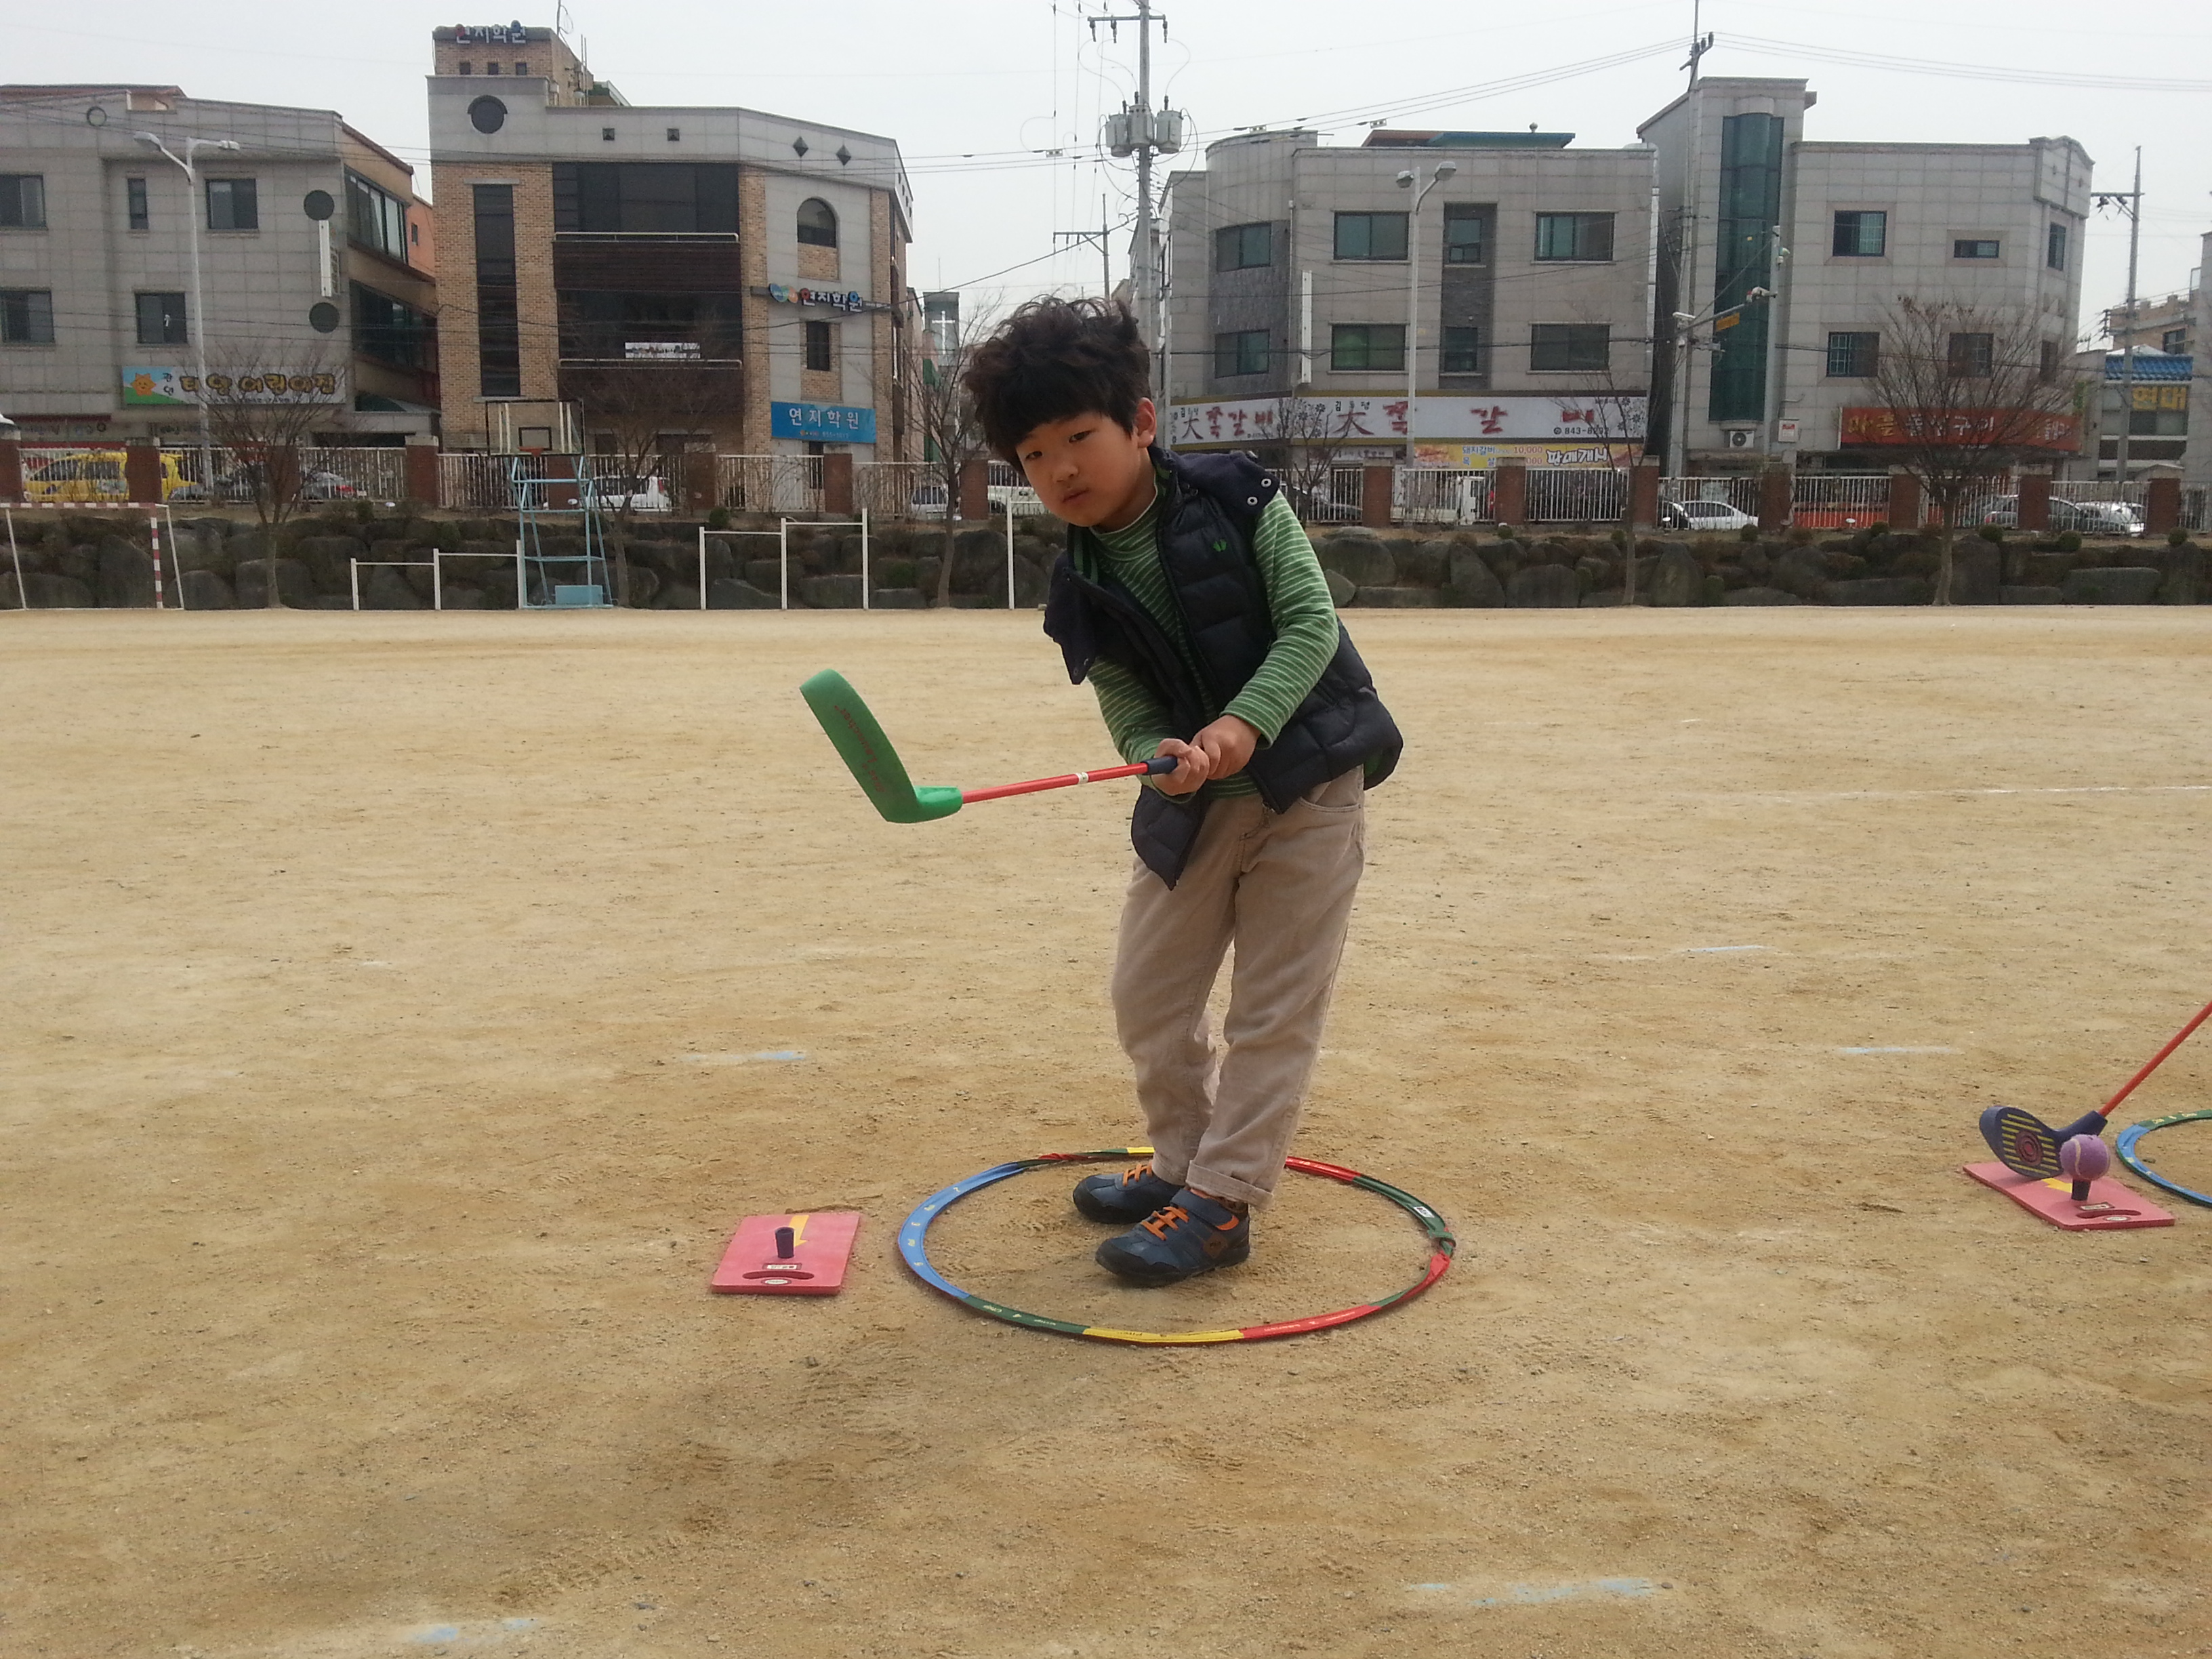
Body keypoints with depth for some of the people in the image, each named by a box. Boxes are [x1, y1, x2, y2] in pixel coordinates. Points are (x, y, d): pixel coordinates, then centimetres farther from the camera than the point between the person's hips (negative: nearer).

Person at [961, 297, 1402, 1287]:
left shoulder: (1240, 502, -13)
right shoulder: (1082, 592, -4)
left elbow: (1311, 622, -17)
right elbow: (1131, 717, -6)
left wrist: (1245, 722, -31)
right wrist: (1166, 757, -29)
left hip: (1310, 781, -4)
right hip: (1192, 806, 5)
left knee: (1273, 1009, -1)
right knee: (1147, 1000, 10)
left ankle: (1222, 1202, 8)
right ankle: (1187, 1161, 31)